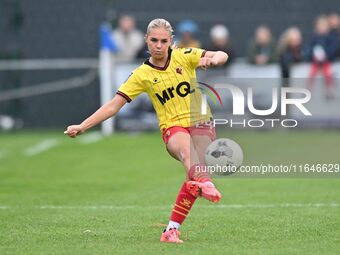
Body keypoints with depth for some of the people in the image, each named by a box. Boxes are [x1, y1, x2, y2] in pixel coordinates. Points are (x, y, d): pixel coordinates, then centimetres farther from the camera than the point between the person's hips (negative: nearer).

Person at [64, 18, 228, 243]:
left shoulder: (184, 56, 6)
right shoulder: (142, 75, 6)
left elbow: (222, 56, -3)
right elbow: (113, 105, 7)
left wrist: (212, 60, -28)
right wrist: (81, 127, 1)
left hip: (201, 123, 1)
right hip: (173, 128, -1)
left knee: (194, 176, -25)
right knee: (185, 147, -39)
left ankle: (172, 229, -18)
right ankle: (204, 182, -70)